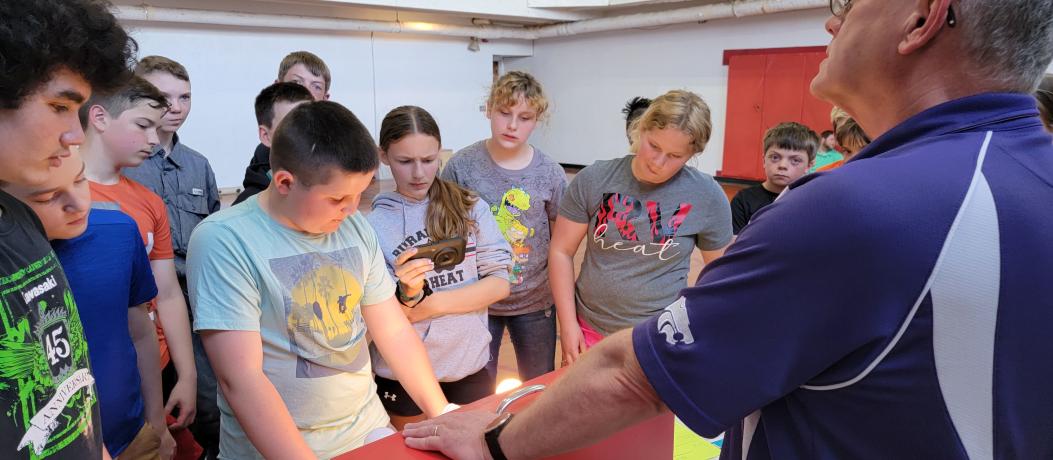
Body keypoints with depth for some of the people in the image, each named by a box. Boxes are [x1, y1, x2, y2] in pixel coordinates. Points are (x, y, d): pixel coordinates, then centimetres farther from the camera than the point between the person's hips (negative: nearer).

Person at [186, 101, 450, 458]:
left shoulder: (355, 228, -2)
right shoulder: (224, 241, -19)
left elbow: (395, 331, 2)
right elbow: (240, 379, -23)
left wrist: (442, 413, -2)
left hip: (368, 427, 5)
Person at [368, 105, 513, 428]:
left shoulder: (470, 208, -4)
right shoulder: (373, 225, -8)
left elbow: (499, 283, -7)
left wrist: (433, 303, -15)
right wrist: (406, 295, -26)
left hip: (470, 368, 1)